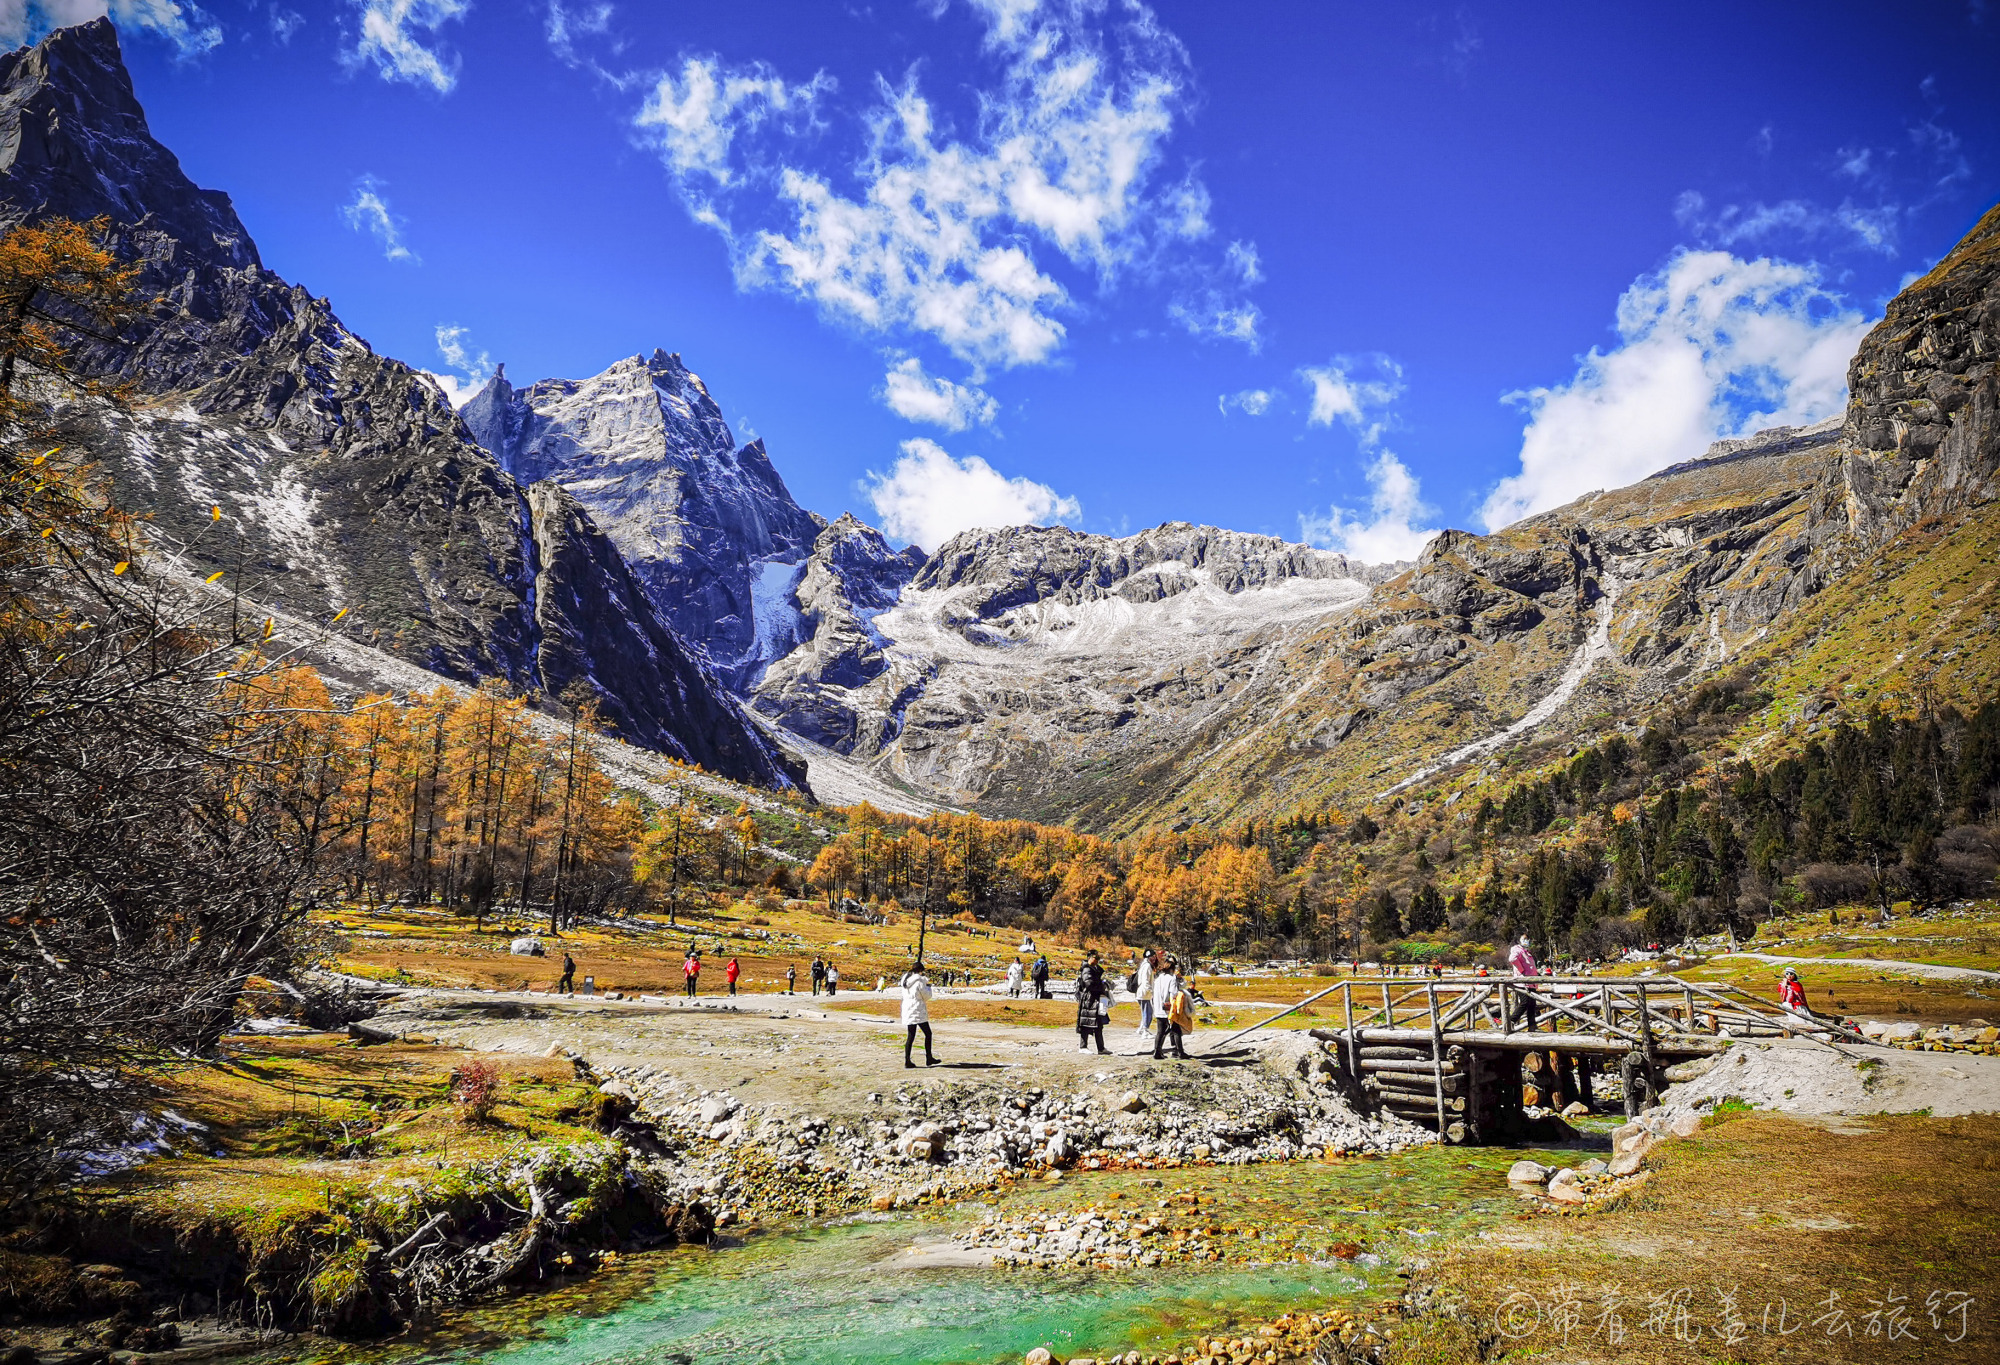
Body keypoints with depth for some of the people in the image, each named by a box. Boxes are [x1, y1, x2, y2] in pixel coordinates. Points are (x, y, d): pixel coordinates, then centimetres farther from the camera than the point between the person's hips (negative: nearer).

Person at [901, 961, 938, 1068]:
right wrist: (928, 987, 12)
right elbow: (927, 996, -7)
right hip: (918, 1011, -7)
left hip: (907, 1011, 7)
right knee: (928, 1033, 7)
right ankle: (929, 1058, 10)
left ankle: (907, 1060, 2)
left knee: (910, 1036, 8)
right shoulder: (919, 980, -14)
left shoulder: (905, 979, 7)